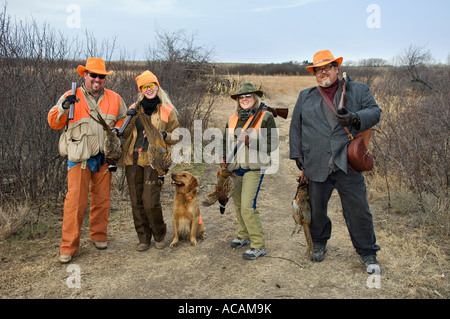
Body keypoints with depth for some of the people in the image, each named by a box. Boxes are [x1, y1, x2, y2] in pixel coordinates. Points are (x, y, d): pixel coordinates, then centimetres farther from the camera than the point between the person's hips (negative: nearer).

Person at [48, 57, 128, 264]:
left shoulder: (114, 98, 7)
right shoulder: (71, 97, -1)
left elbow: (124, 118, 23)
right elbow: (54, 123, -1)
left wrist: (117, 128, 2)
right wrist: (63, 107, -19)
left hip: (104, 157, 3)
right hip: (79, 158, -3)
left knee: (102, 199, 11)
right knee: (75, 201, -6)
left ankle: (99, 236, 30)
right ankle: (68, 246, 5)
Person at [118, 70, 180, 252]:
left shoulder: (167, 110, 3)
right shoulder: (135, 108, 13)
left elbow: (177, 136, 6)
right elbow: (125, 135, 14)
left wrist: (165, 135, -15)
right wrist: (129, 119, -3)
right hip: (133, 160, 4)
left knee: (151, 202, -8)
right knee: (136, 202, 7)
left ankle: (159, 235, 17)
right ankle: (143, 238, 23)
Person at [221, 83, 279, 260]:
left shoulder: (265, 117, -5)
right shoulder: (233, 118, 11)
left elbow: (272, 144, -10)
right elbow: (226, 140, 22)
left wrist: (250, 141, -21)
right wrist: (223, 157, 5)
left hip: (253, 167, -6)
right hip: (235, 167, 6)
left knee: (247, 207, -12)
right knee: (238, 204, 15)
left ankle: (258, 246, 0)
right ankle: (243, 236, 34)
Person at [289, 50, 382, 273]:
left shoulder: (358, 90, 9)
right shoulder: (305, 97, 13)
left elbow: (374, 111, 1)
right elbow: (295, 128, 13)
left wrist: (355, 117, -20)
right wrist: (298, 156, 6)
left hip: (347, 164, -1)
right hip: (316, 166, 2)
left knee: (358, 209, 3)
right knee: (316, 208, 13)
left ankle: (367, 253, 22)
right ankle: (319, 243, 38)